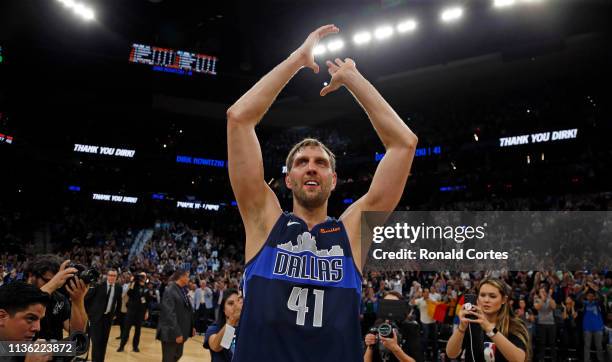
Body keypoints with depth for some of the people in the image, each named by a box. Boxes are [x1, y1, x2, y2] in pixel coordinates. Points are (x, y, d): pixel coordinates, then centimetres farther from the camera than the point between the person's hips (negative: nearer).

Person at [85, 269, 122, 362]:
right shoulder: (99, 285, -11)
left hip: (108, 317, 4)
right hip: (96, 316, -4)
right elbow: (86, 298, -4)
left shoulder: (118, 288, 1)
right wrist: (88, 311, -2)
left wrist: (115, 314, 15)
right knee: (96, 341, -7)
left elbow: (119, 302, 16)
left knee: (104, 341, 8)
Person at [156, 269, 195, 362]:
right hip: (171, 332, -8)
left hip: (181, 330, 8)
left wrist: (192, 326, 13)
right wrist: (176, 333, -24)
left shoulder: (183, 290, 8)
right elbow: (169, 313, -22)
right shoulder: (170, 290, -17)